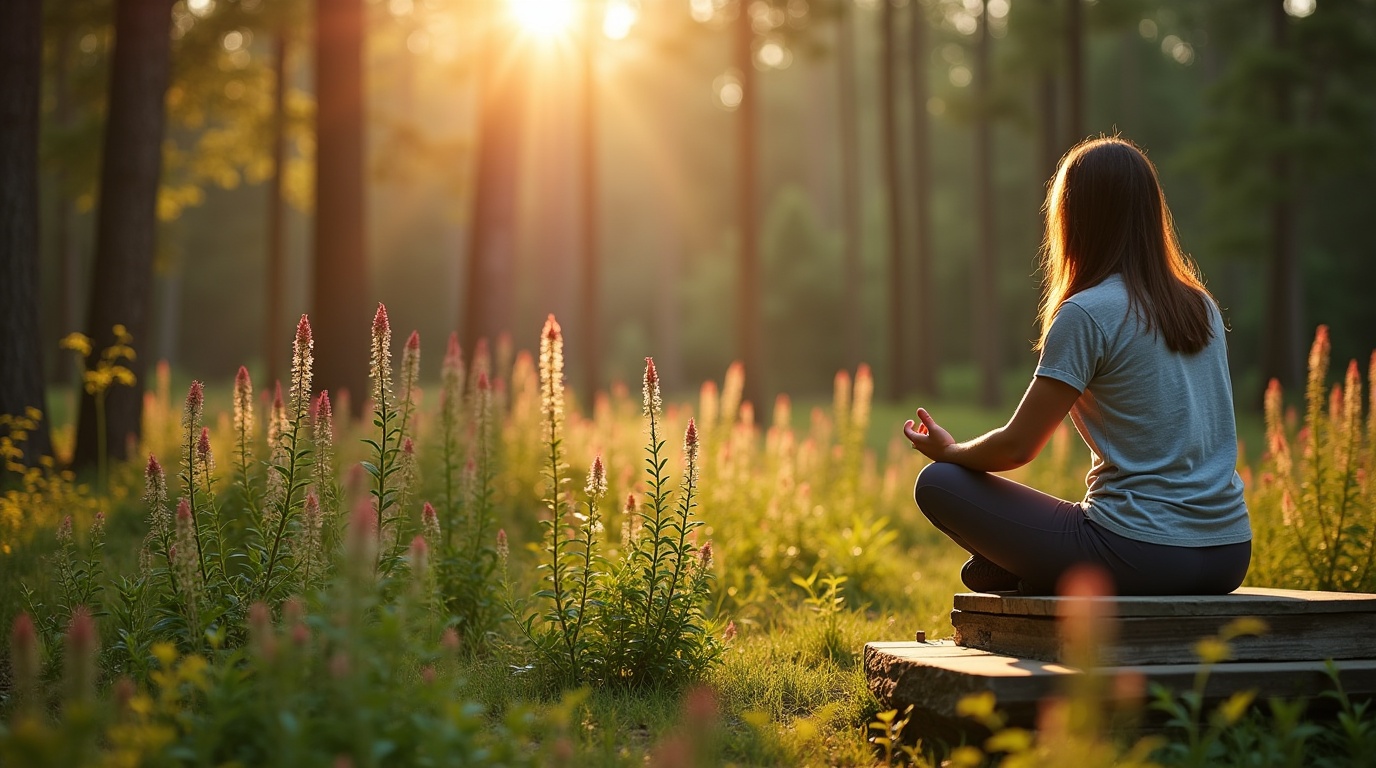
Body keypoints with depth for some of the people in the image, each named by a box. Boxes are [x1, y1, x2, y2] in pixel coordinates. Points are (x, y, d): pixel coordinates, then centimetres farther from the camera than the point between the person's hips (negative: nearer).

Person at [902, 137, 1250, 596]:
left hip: (1142, 557, -8)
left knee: (938, 484, 1)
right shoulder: (1202, 305, 9)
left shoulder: (1087, 313, -12)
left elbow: (1018, 446, -9)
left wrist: (949, 451, 12)